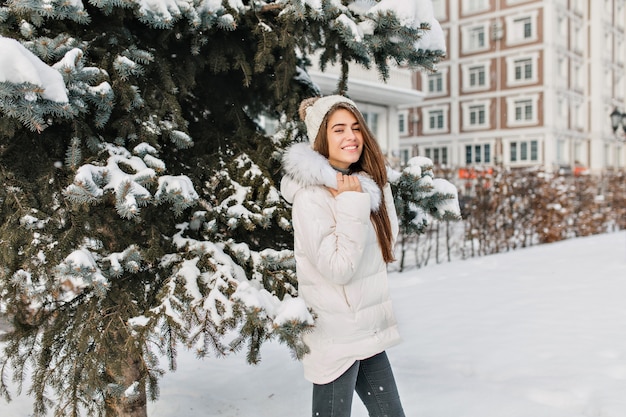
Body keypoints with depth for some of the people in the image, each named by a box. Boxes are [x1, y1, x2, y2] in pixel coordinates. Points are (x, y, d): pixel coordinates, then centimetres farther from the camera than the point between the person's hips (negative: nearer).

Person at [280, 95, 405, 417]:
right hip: (335, 338, -7)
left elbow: (389, 237, 8)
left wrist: (369, 195, -5)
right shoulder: (310, 196, -18)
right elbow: (338, 267, -21)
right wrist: (352, 205, -21)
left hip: (369, 331, 7)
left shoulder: (366, 184, 5)